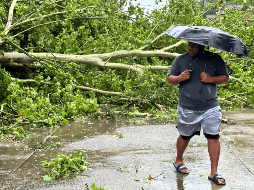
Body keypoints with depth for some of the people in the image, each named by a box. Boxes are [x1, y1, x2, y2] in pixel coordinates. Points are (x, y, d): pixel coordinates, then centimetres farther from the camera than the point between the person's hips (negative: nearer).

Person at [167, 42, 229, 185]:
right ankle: (179, 161, 39)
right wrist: (180, 78, -14)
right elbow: (170, 79, 8)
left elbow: (225, 78, 4)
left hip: (210, 108, 0)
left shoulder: (215, 59, 2)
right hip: (187, 108, 0)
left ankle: (214, 173, 3)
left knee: (214, 137, -6)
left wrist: (211, 79, -15)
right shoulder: (180, 60, 4)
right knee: (185, 136, 12)